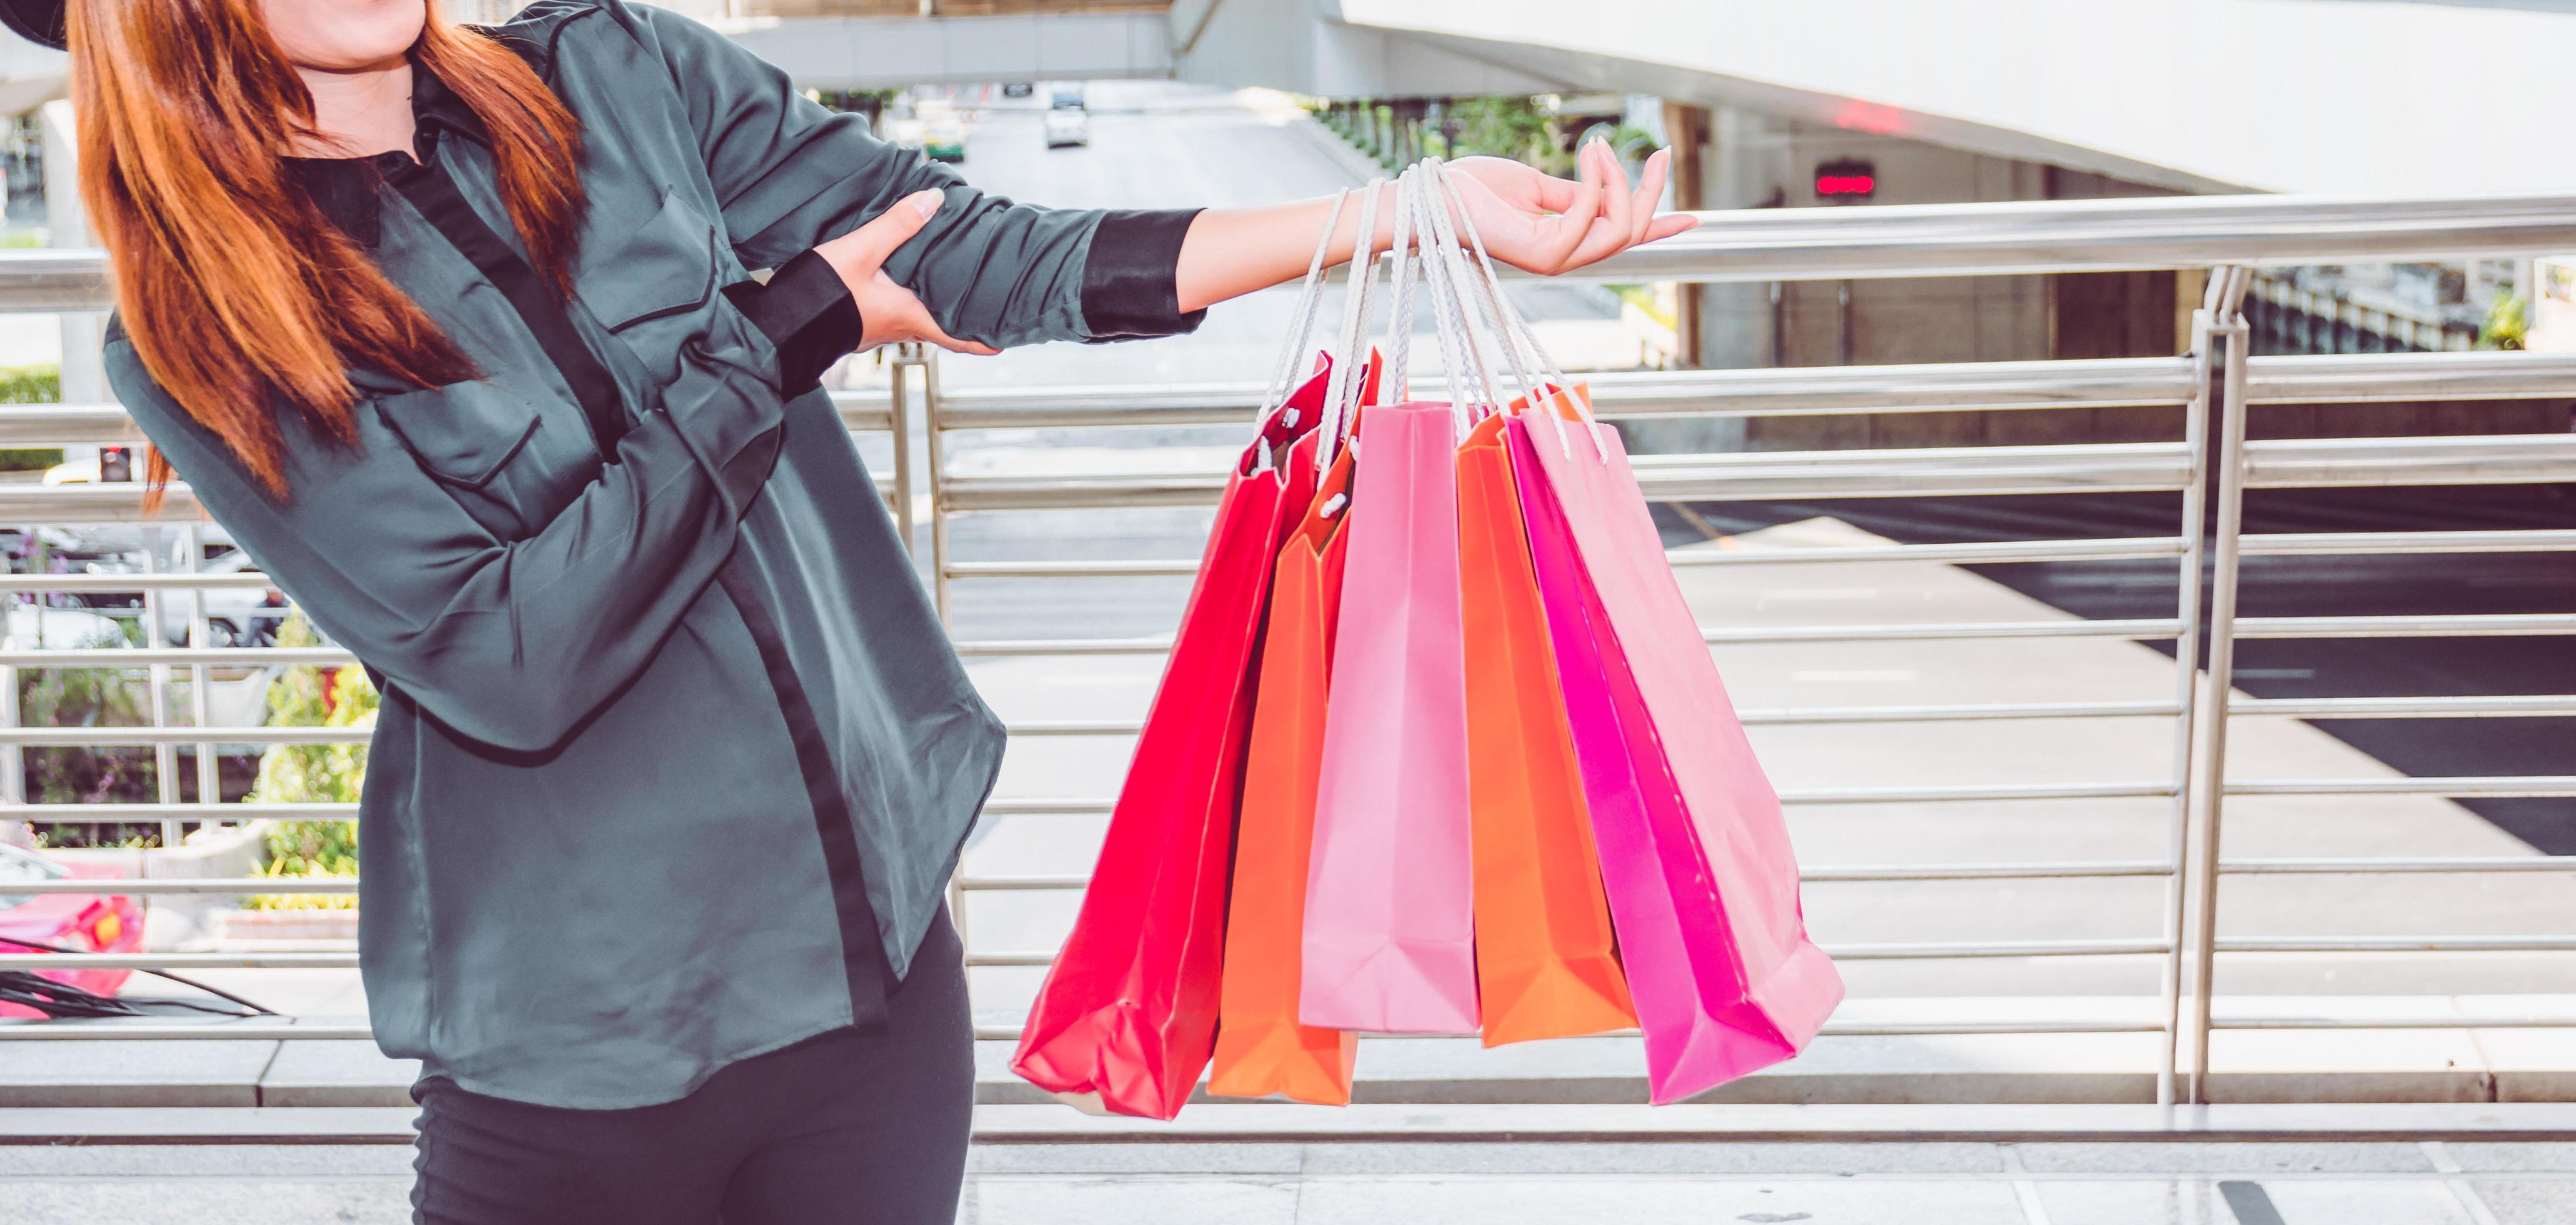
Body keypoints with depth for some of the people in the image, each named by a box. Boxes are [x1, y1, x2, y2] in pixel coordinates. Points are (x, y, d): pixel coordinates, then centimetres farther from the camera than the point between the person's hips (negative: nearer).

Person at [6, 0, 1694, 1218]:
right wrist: (773, 339, -13)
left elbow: (976, 258, -3)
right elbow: (504, 656, -17)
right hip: (576, 1053, -3)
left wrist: (1406, 209, -12)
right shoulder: (202, 345, -8)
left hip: (881, 953, 4)